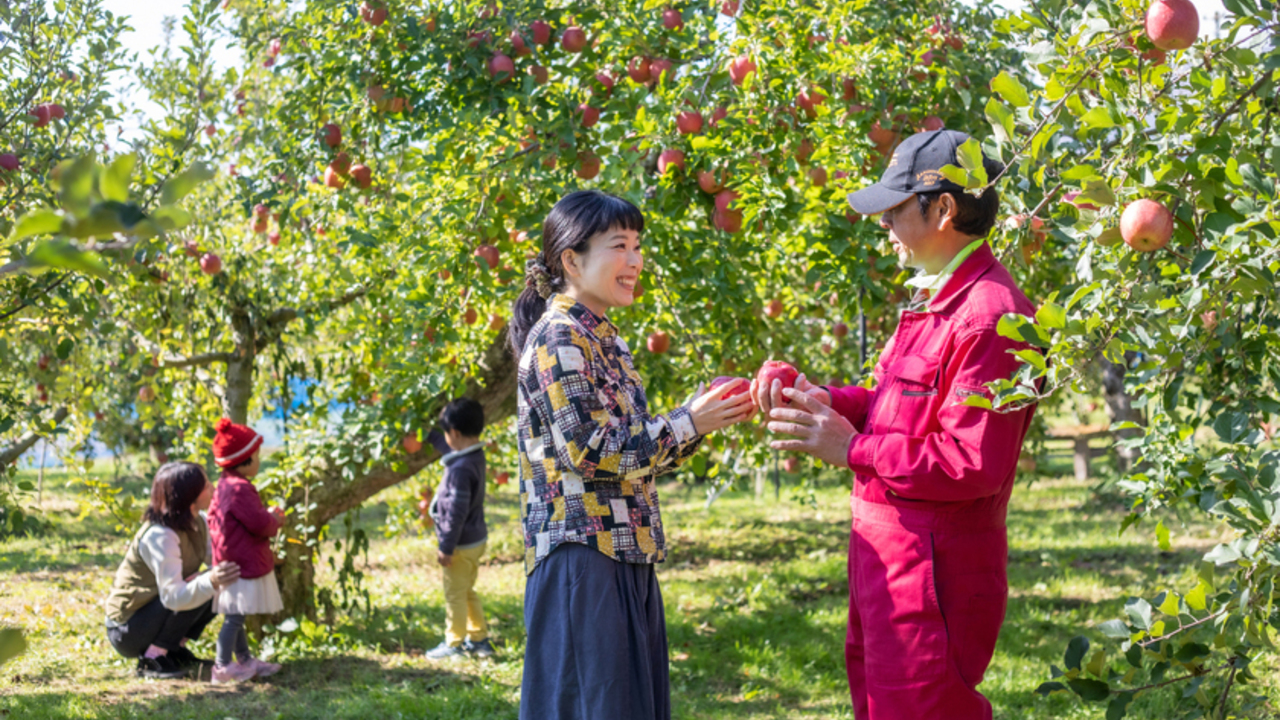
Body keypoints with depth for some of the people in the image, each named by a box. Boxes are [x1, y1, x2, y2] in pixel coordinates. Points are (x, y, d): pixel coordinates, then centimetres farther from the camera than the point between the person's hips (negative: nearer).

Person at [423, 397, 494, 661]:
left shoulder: (460, 468, -27)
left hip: (462, 544, -9)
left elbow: (457, 511, -25)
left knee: (455, 594, 4)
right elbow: (445, 447, 25)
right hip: (476, 538, 9)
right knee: (467, 592, 21)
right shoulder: (476, 455, 2)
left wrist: (446, 546, -19)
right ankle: (479, 639, 28)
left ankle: (454, 644, 13)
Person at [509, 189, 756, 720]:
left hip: (625, 561, 9)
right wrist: (688, 423, -13)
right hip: (584, 558, -9)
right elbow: (591, 451, -18)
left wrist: (702, 419, 5)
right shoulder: (559, 338, -11)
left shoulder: (604, 339, 18)